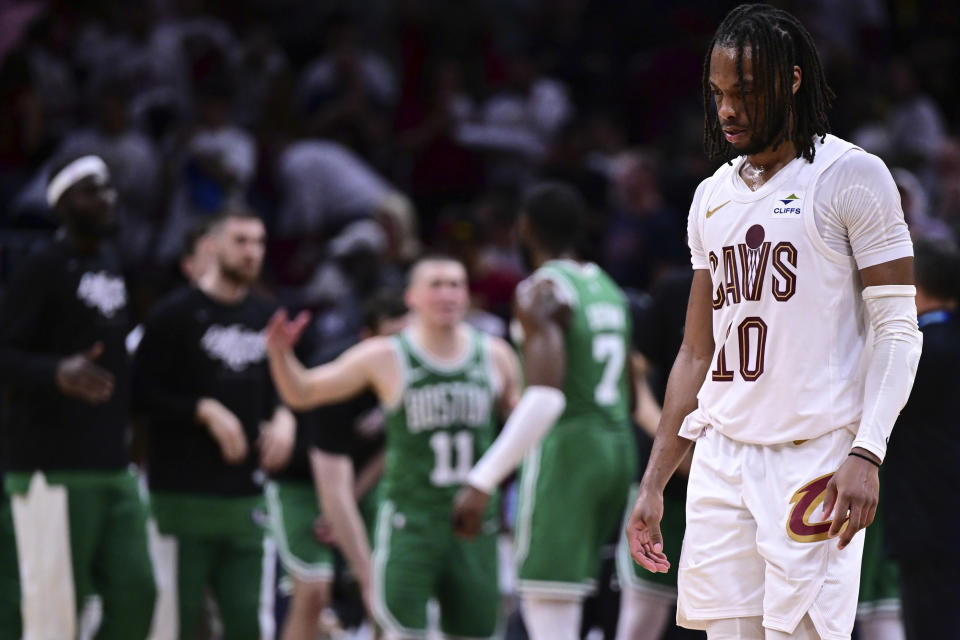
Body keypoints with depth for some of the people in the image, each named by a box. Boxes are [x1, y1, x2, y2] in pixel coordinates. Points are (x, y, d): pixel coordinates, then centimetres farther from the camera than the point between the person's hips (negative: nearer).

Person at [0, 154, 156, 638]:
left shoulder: (112, 262, 15)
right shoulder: (44, 268, -9)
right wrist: (57, 374, -32)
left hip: (112, 465, 8)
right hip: (53, 466, -8)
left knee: (135, 592, 4)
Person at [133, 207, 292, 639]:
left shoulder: (265, 316, 12)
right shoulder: (176, 313, -5)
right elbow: (142, 392, -10)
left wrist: (283, 418, 2)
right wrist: (204, 411, -17)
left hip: (246, 494, 5)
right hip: (183, 493, -5)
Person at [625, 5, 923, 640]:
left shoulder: (852, 176, -3)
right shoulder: (712, 196, 17)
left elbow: (898, 331, -7)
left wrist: (866, 454, -19)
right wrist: (653, 484, 17)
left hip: (816, 461, -6)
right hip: (721, 461, 6)